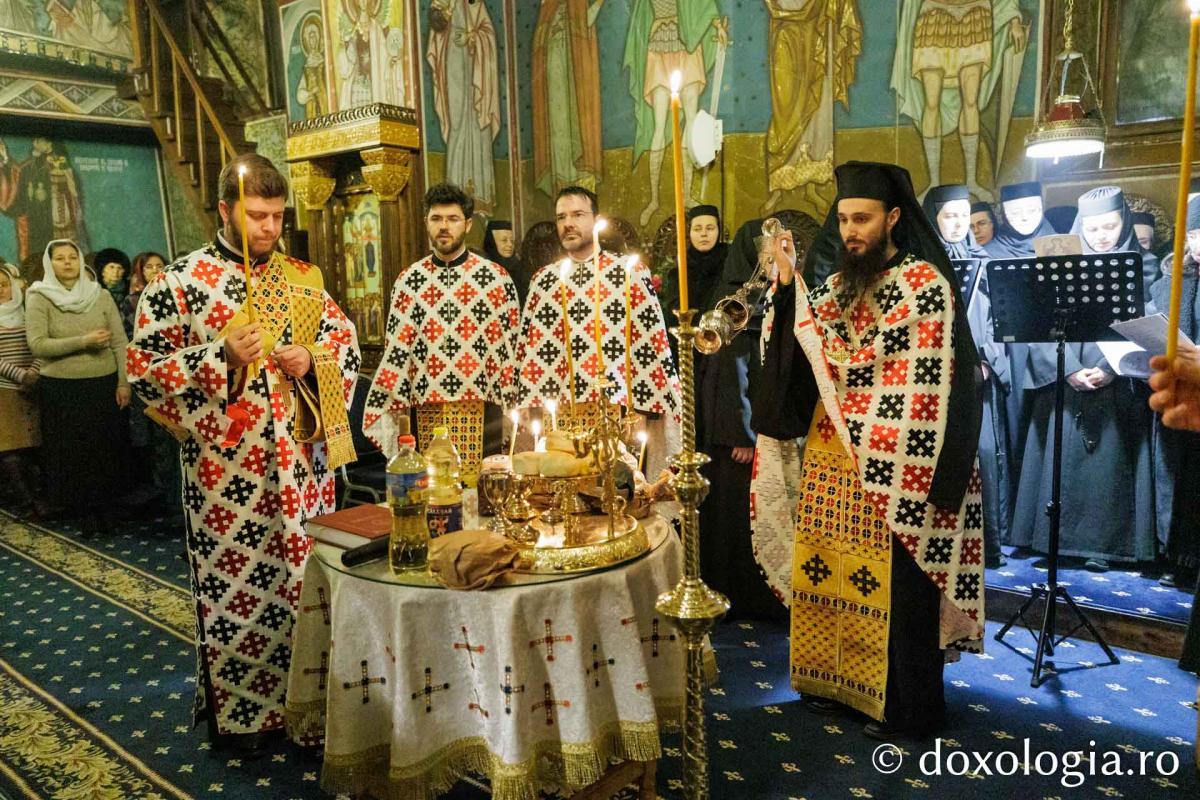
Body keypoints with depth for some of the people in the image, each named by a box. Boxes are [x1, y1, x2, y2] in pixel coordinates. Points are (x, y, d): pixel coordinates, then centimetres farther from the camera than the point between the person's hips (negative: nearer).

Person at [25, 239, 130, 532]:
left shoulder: (101, 296, 3)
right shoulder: (39, 299, -2)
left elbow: (120, 342, 2)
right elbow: (36, 345, -11)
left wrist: (124, 382, -4)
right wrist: (83, 341, -19)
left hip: (104, 385, 1)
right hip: (61, 389, -1)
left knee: (107, 448, 7)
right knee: (72, 452, 7)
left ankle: (106, 507, 22)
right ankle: (85, 510, 21)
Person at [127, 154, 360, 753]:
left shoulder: (302, 278, 8)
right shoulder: (180, 282, -4)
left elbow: (346, 340, 14)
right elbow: (143, 369, -6)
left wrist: (311, 359, -7)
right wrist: (223, 357, -19)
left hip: (303, 462, 4)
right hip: (228, 471, -4)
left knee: (305, 579, 12)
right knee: (235, 587, 6)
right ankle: (236, 710, 24)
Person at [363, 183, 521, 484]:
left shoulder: (496, 277, 1)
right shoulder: (409, 279, 8)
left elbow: (512, 349, 1)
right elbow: (396, 350, 9)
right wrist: (390, 411, 5)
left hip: (483, 408, -1)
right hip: (426, 410, 2)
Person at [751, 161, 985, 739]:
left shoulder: (925, 282, -7)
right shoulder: (839, 286, 12)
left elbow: (930, 385, -12)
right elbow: (806, 355, 0)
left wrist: (919, 475, -17)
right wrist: (787, 285, -10)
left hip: (893, 466, -6)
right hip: (831, 460, 6)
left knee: (893, 582, 3)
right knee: (831, 571, 13)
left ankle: (905, 705, 20)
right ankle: (840, 681, 31)